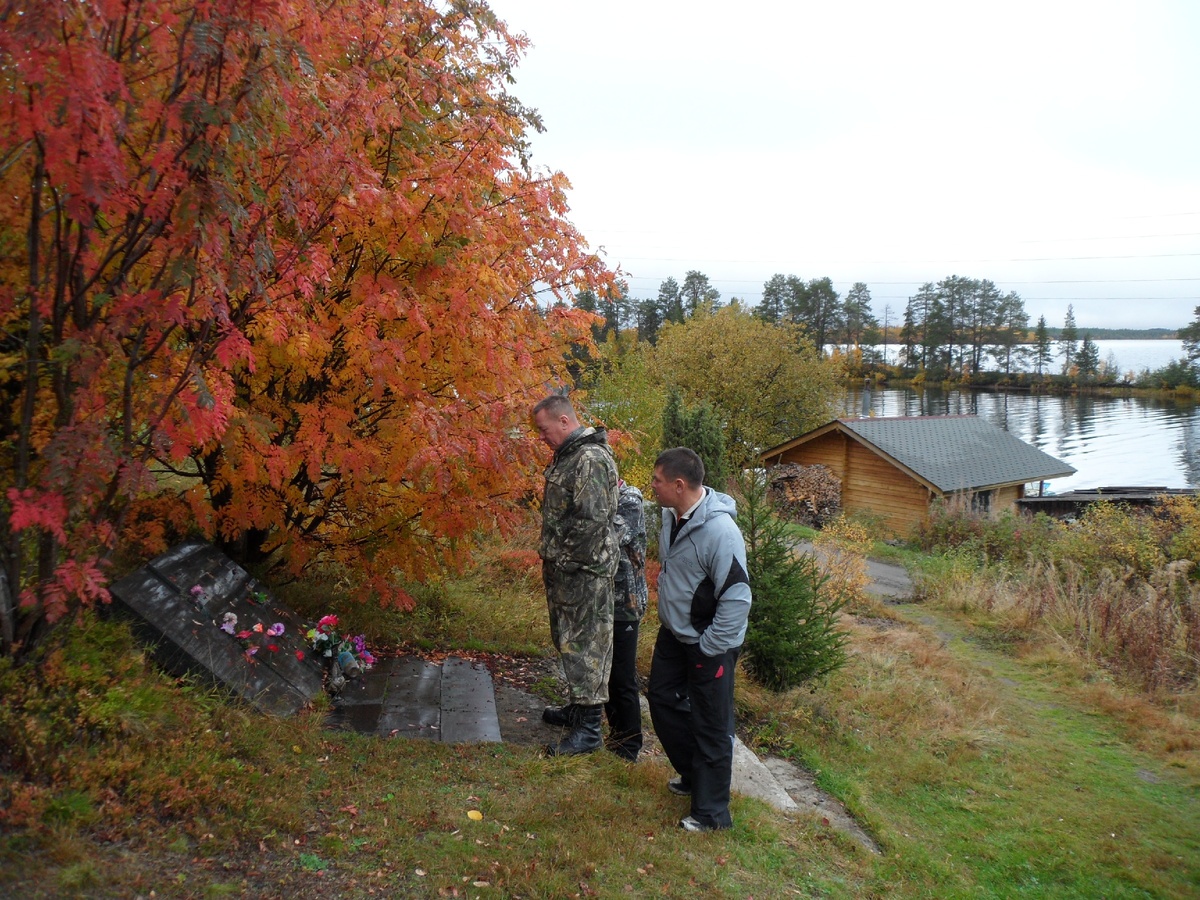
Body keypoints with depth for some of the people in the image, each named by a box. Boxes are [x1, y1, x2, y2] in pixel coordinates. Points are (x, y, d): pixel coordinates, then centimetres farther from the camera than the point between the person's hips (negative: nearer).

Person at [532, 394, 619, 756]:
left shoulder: (591, 459, -19)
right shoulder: (566, 457, 13)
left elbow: (590, 521, -25)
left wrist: (561, 560, -16)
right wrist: (549, 557, 15)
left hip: (585, 572, -10)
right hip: (562, 569, 10)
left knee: (585, 645, -4)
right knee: (566, 641, 19)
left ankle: (589, 729, 3)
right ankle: (578, 706, 34)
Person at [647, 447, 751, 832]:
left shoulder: (720, 531, -29)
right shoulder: (671, 515, -2)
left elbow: (738, 598, -26)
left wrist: (709, 648, -21)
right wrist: (667, 612, 15)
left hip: (709, 645, -9)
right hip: (673, 634, 9)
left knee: (710, 727, 4)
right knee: (663, 701, 21)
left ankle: (711, 811, 21)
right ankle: (693, 775, 42)